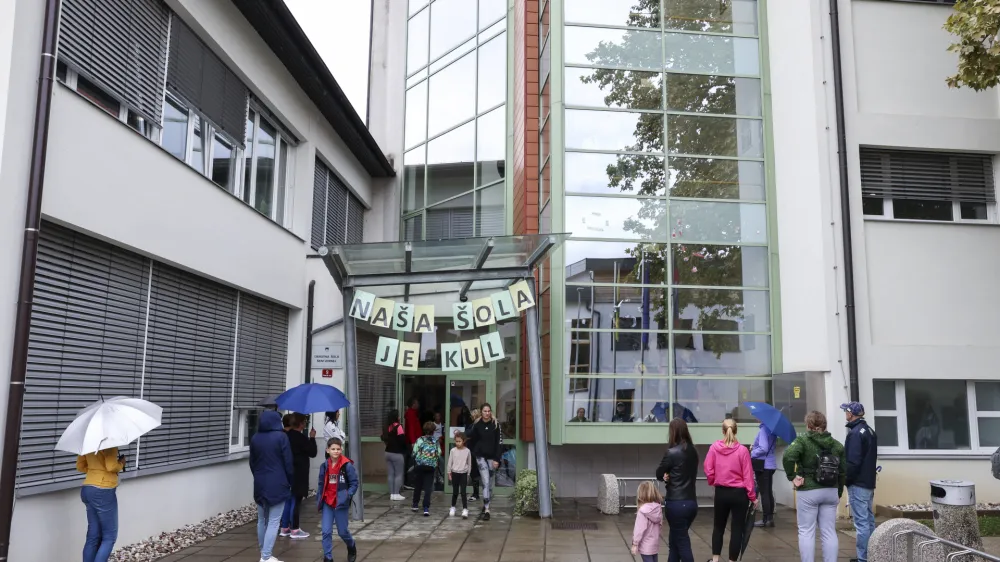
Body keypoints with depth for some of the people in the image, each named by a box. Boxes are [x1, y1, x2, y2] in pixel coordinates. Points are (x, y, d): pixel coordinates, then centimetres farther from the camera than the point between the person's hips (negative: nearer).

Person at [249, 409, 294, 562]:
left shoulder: (255, 438, 5)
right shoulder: (281, 437, -10)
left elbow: (252, 463, 13)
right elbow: (288, 463, -8)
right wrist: (290, 482, 5)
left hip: (259, 485, 5)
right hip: (277, 484, -5)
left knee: (262, 520, 14)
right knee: (273, 522, -4)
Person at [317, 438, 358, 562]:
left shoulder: (347, 465, -12)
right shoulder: (324, 466, 0)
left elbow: (354, 483, -6)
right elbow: (321, 484, 10)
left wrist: (348, 495, -19)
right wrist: (318, 500, 8)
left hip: (341, 503, -3)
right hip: (327, 503, 3)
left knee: (342, 531, 9)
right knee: (326, 531, -2)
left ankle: (352, 548, 38)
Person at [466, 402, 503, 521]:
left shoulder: (496, 425, -4)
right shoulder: (477, 424, -1)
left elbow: (499, 443, -5)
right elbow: (472, 439, 8)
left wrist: (497, 459, -10)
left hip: (492, 457, 1)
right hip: (481, 456, -1)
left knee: (489, 483, 10)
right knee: (486, 482, -10)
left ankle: (486, 505, 26)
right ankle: (486, 509, -10)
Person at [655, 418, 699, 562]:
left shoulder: (672, 452, -16)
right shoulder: (693, 451, 5)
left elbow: (659, 474, -6)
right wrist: (670, 476, -2)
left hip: (676, 504, -7)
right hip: (692, 502, 7)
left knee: (682, 543, 1)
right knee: (675, 540, 20)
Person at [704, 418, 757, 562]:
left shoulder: (714, 447, -8)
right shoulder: (742, 450, -13)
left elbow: (708, 470, -5)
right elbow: (748, 475, -10)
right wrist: (752, 496, -1)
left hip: (721, 492, 2)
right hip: (739, 493, -2)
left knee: (718, 526, 19)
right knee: (737, 529, 8)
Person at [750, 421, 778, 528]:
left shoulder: (764, 429, -18)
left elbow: (763, 449, -24)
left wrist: (751, 454, -11)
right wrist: (754, 448, 6)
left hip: (763, 465, -9)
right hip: (770, 464, 9)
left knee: (763, 492, -2)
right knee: (769, 492, 13)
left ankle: (765, 520, 3)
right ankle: (770, 518, 18)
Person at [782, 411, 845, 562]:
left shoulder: (803, 439, -7)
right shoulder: (836, 444, 8)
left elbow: (788, 456, -25)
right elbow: (843, 471, 8)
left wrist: (792, 476, -13)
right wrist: (839, 493, 15)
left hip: (808, 492, -4)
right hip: (831, 491, 5)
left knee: (806, 531, 3)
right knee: (829, 532, 10)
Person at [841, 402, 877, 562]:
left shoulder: (855, 433, -17)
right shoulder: (870, 431, 13)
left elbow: (853, 461, -21)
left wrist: (846, 480, -11)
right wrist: (869, 476, 19)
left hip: (858, 484, -10)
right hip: (869, 482, 10)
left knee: (861, 522, -6)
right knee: (869, 519, 16)